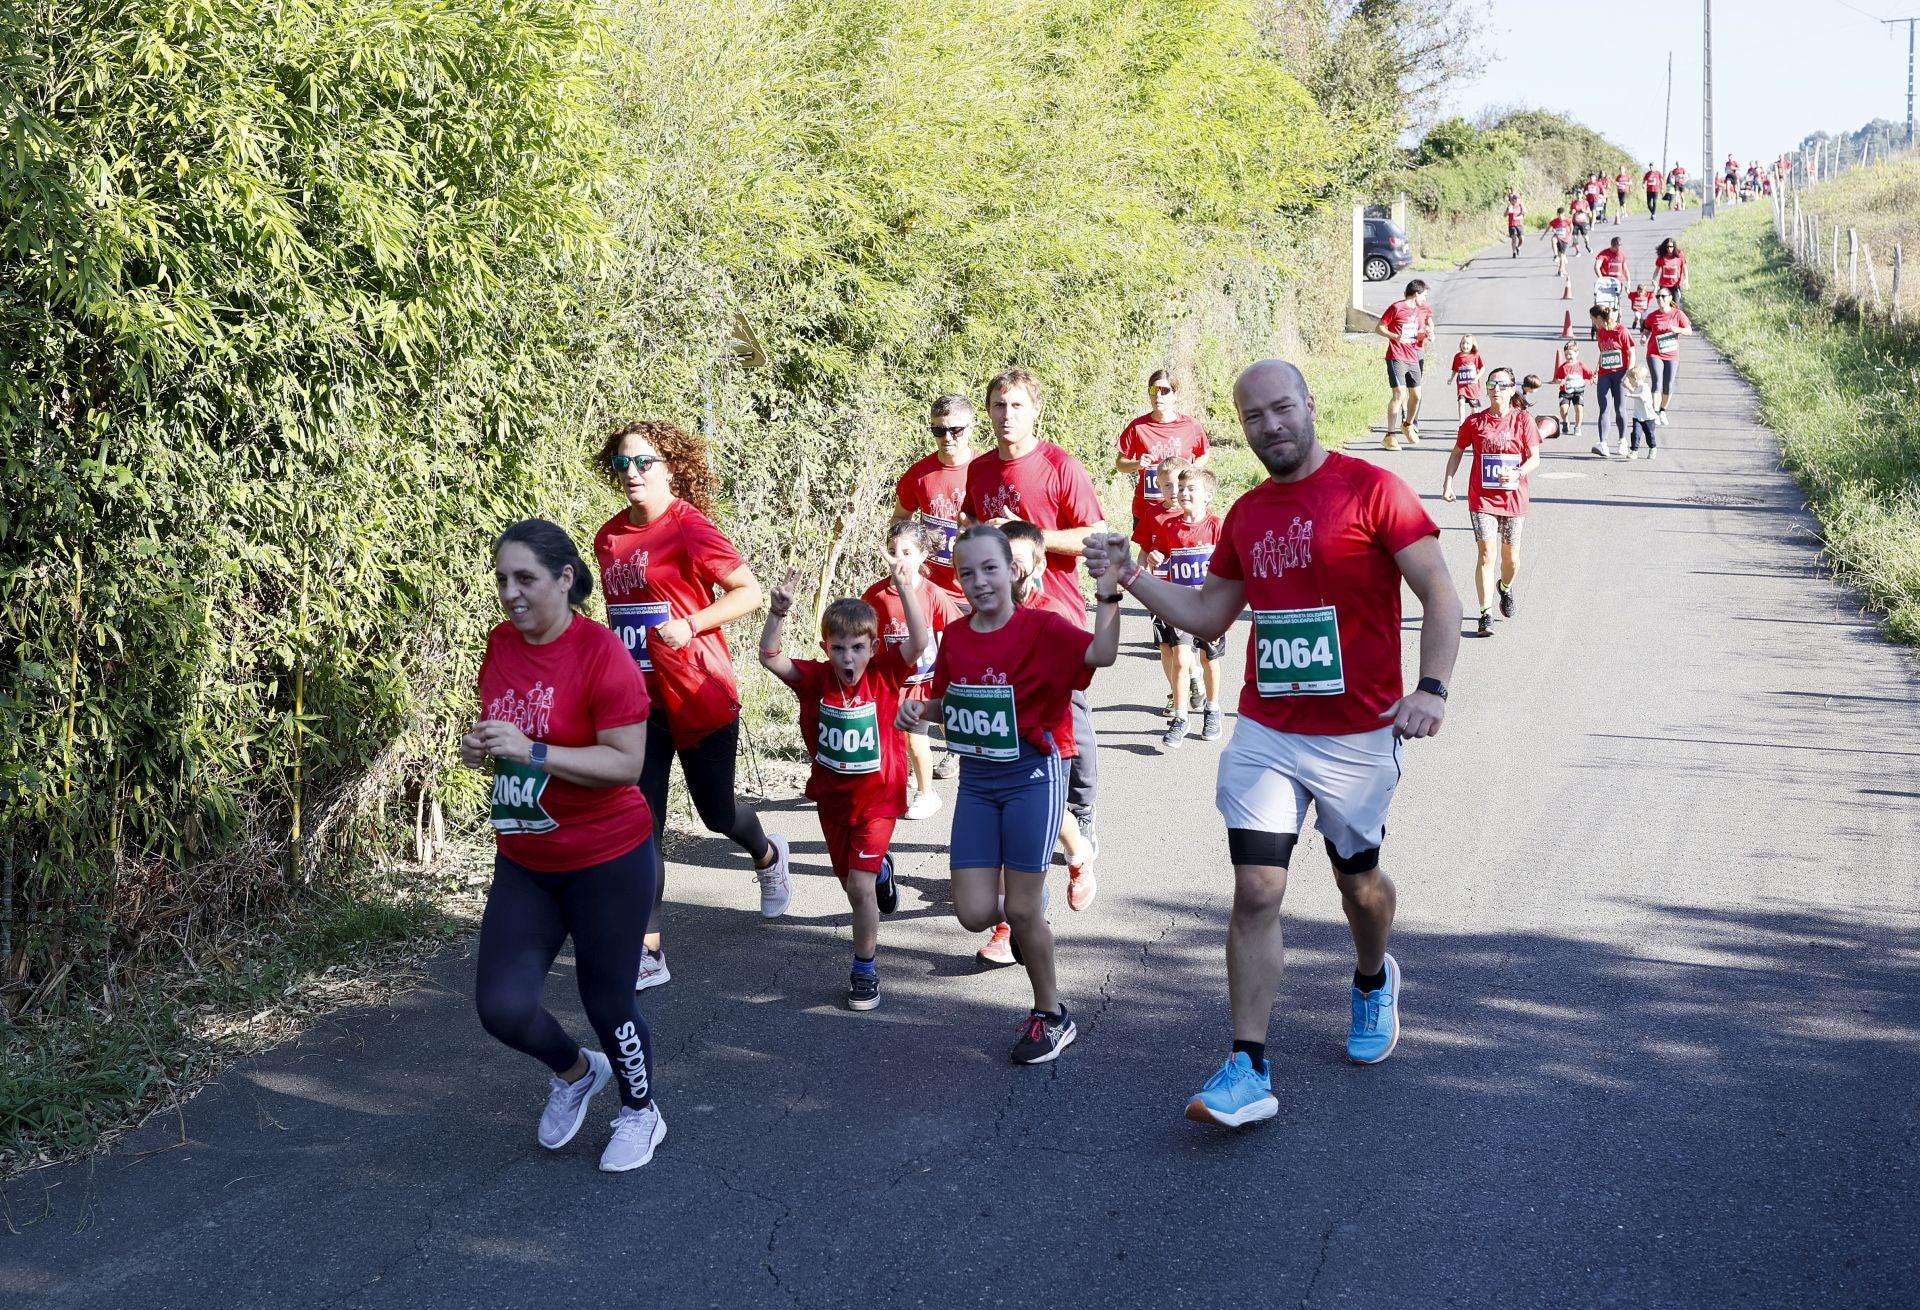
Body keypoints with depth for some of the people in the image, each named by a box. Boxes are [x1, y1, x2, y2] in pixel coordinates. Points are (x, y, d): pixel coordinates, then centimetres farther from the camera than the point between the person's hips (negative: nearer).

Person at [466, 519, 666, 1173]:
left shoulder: (601, 653, -19)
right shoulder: (500, 644, 0)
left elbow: (627, 762, -22)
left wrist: (532, 751, -29)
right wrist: (480, 747, -6)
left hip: (607, 861, -5)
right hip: (522, 863, 5)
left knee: (608, 1002, 9)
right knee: (502, 1005, -2)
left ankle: (641, 1113, 38)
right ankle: (575, 1072, 32)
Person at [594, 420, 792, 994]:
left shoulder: (690, 528, -13)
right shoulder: (609, 538, 6)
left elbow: (749, 592, -13)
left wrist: (689, 625, -23)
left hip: (699, 694, -5)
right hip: (637, 699, 5)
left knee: (715, 811, 11)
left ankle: (767, 854, 47)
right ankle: (650, 952, 1)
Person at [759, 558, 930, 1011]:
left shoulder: (884, 674, -16)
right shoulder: (816, 678, -12)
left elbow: (919, 644, -31)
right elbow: (769, 656, -22)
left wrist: (905, 590, -40)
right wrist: (778, 612, -36)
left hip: (877, 796, -4)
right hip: (831, 795, 4)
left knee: (860, 885, -12)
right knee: (850, 881, 21)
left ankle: (864, 971, 6)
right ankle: (881, 870, 58)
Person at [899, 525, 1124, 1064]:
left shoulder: (1041, 628, -14)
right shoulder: (955, 637, 2)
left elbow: (1101, 653, -32)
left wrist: (1107, 593, -44)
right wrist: (919, 709, -4)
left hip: (1033, 777, -5)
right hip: (976, 780, 5)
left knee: (1021, 910, -1)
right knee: (974, 913, -1)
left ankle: (1051, 1015, 21)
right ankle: (1028, 912, 36)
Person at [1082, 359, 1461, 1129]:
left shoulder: (1370, 490, -9)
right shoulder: (1246, 516, 8)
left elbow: (1439, 595, -11)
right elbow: (1207, 617, 17)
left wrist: (1432, 688, -24)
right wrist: (1131, 577, 4)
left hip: (1357, 737, -3)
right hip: (1265, 734, 4)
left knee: (1358, 880, 16)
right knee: (1256, 892, -5)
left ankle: (1373, 982, 49)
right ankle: (1247, 1072, -4)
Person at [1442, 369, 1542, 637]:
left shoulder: (1523, 419, -2)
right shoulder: (1475, 422, 1)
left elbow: (1534, 457, -2)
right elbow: (1457, 452, 12)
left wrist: (1517, 474, -21)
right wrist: (1448, 482, 2)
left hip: (1514, 498, 1)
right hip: (1482, 498, -1)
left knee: (1511, 559, 11)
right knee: (1486, 555, -11)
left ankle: (1505, 587, 45)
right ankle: (1486, 615, -8)